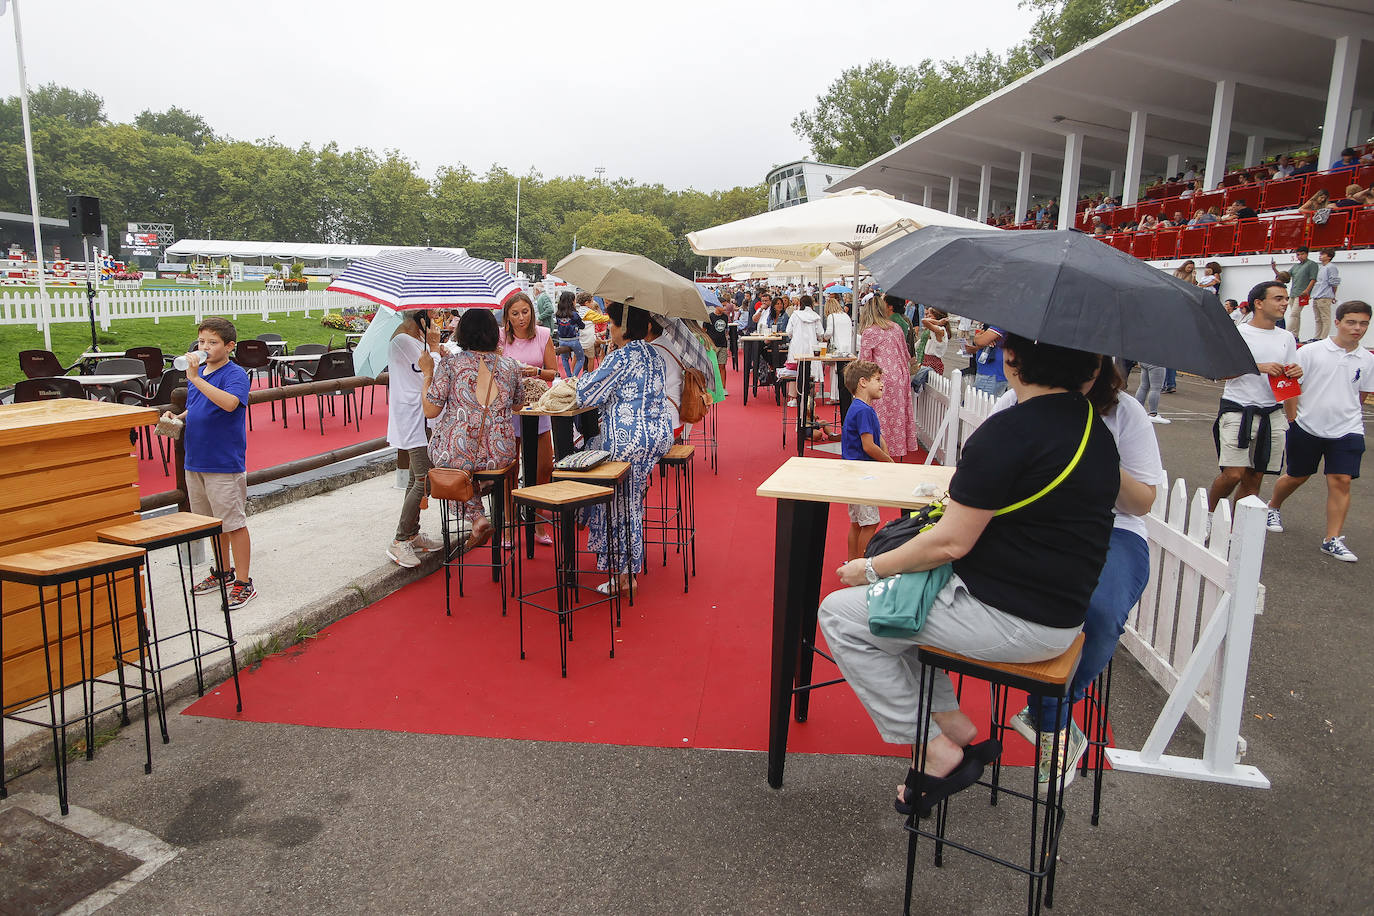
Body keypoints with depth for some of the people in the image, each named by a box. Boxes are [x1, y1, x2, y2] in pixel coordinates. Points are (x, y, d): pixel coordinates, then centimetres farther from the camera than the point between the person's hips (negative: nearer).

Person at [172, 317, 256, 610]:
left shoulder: (235, 374, -13)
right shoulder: (198, 372, 11)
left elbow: (229, 403, -33)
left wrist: (196, 378, -33)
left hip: (225, 464, -8)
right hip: (195, 462, 8)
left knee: (234, 523, -1)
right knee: (213, 521, 19)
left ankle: (243, 583, 7)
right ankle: (223, 571, 34)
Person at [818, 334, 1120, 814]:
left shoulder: (1010, 431, -22)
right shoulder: (1097, 429, 7)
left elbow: (952, 542, -22)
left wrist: (871, 569, -8)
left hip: (1012, 621, -10)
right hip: (1060, 607, 10)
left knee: (840, 615, -3)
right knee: (895, 585, 22)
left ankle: (936, 752, 3)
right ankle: (950, 720, 21)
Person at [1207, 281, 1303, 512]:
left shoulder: (1286, 338, 15)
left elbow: (1288, 377, 20)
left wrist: (1295, 373, -3)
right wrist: (1257, 367, -18)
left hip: (1272, 414, 5)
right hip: (1238, 412, -5)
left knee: (1254, 478, 5)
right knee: (1233, 474, -13)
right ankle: (1208, 514, 10)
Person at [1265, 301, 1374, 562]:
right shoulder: (1311, 351, -7)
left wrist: (1343, 412, 12)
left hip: (1346, 430, 2)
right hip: (1307, 426, -2)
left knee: (1341, 481, -7)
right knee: (1297, 477, 12)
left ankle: (1332, 539, -1)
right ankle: (1273, 507, 40)